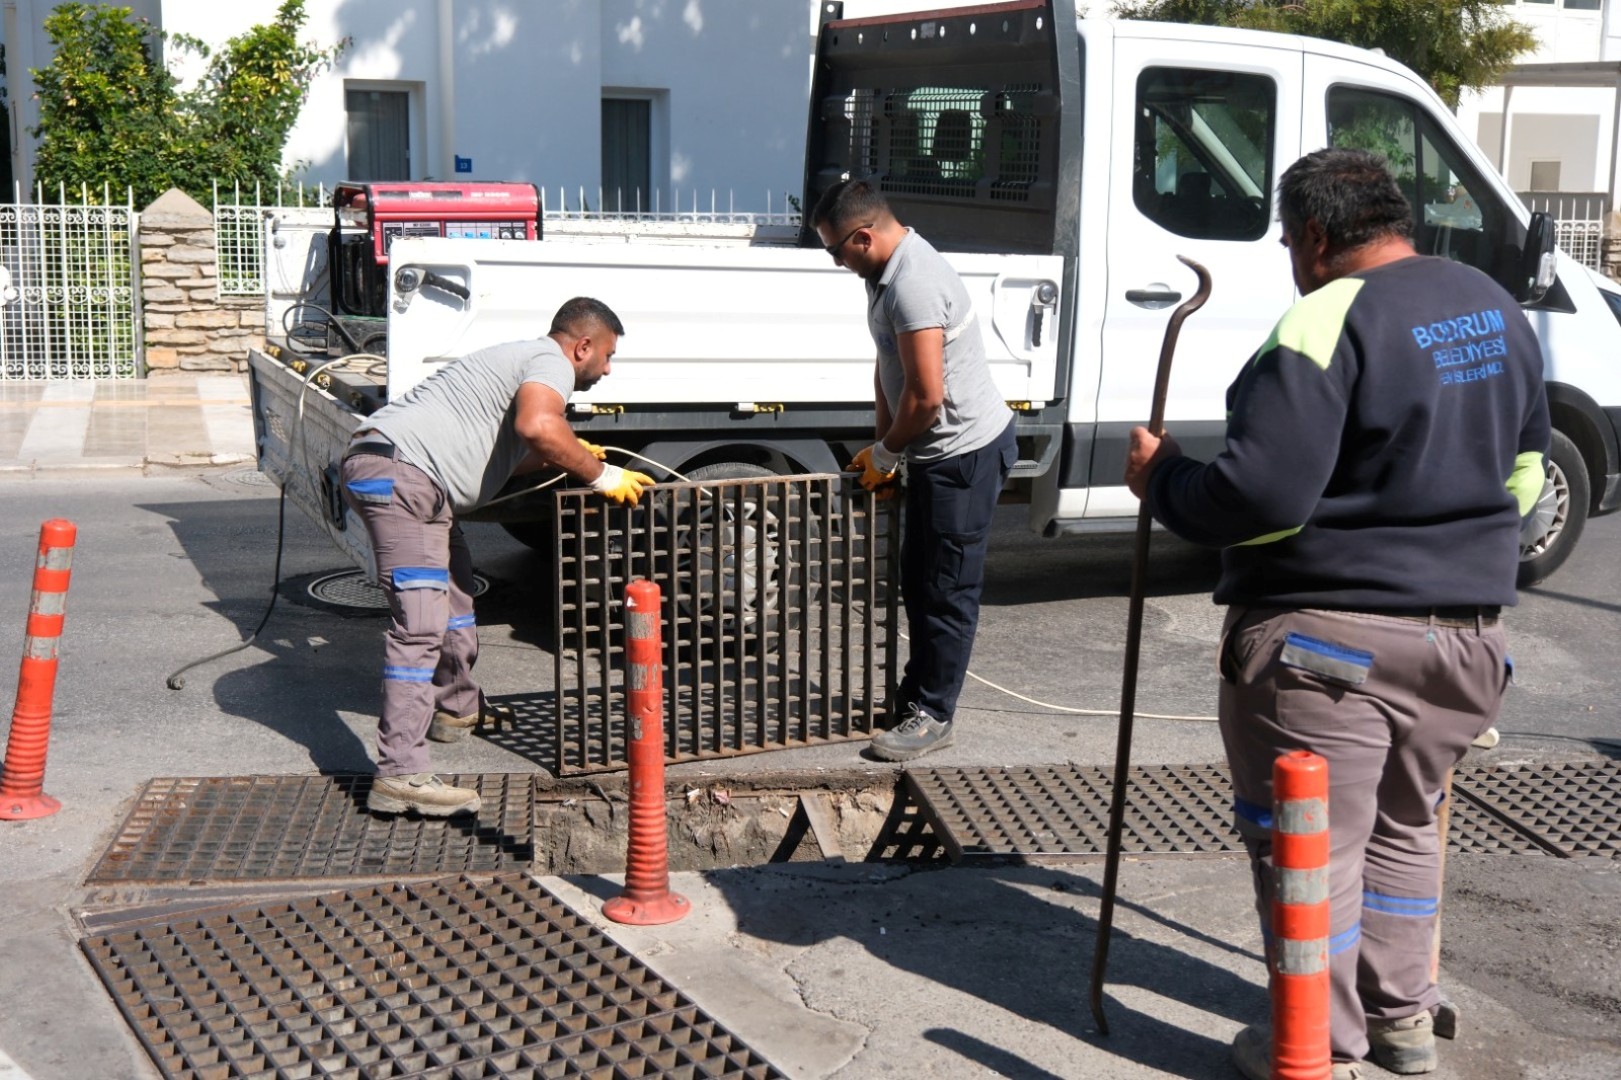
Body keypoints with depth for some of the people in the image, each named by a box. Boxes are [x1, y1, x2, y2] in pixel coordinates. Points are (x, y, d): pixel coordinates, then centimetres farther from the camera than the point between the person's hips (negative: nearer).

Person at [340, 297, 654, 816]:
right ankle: (400, 777, -19)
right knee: (421, 623, -16)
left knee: (455, 590, 25)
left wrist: (566, 457, 38)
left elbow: (490, 451, 35)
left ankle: (458, 710, 44)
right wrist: (600, 475, -15)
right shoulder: (552, 362, -4)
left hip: (383, 468, 11)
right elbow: (537, 426, -27)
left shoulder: (518, 358, 27)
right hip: (398, 475, -11)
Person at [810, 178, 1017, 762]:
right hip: (936, 452, 11)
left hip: (965, 453, -11)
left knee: (948, 590, -1)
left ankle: (933, 714, 9)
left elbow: (926, 395, -27)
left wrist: (884, 454, -11)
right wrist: (882, 446, 10)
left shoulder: (914, 284, -26)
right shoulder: (886, 272, 7)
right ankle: (916, 690, 32)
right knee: (917, 578, 19)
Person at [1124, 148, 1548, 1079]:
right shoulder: (1496, 308, 8)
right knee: (1404, 827, 23)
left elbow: (1262, 494, -25)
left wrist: (1162, 479, -8)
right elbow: (1525, 469, 18)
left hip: (1326, 635, -8)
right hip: (1464, 630, 8)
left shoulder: (1330, 320, -18)